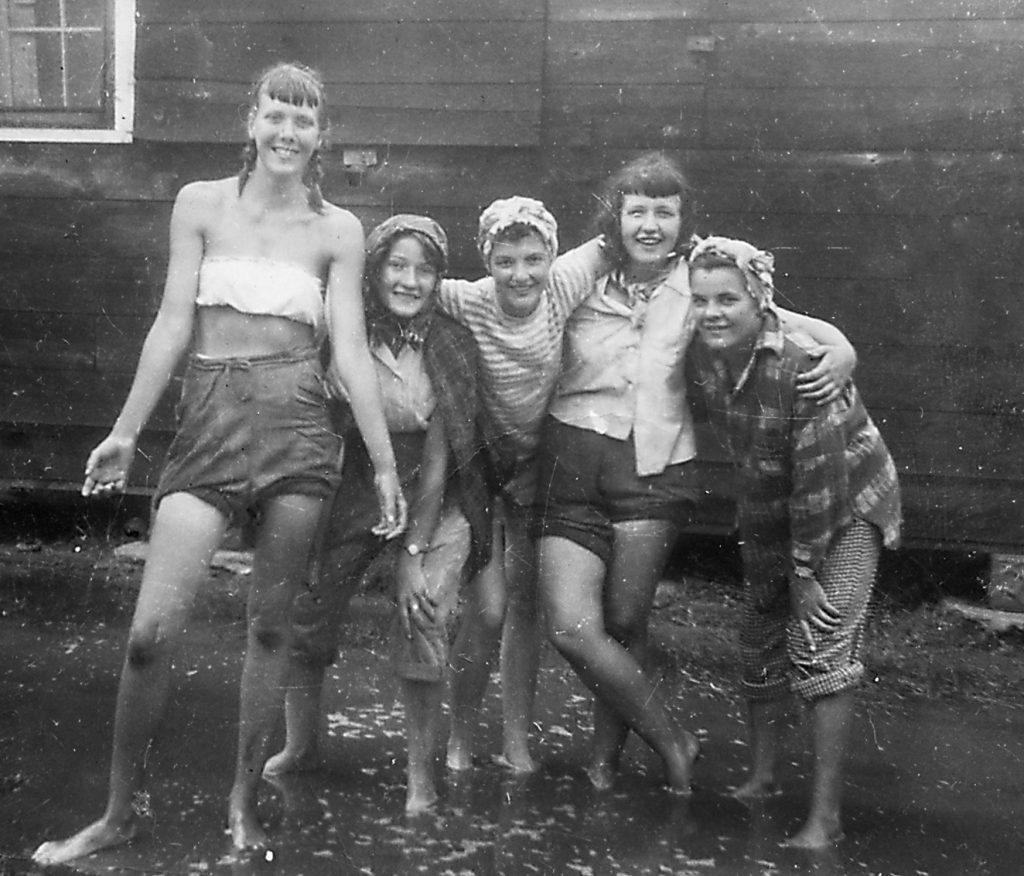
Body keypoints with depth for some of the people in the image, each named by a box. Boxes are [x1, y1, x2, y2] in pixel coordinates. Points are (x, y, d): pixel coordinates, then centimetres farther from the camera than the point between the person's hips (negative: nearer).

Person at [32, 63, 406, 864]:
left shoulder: (338, 230, 6)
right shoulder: (201, 204, 6)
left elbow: (352, 349, 3)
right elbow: (174, 323, 4)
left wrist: (386, 465, -1)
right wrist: (126, 432, 0)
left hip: (297, 423, 0)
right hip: (211, 418, 0)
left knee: (270, 623, 6)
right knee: (151, 631, -7)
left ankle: (245, 802, 24)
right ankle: (120, 812, 13)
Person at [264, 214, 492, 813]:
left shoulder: (453, 346, -13)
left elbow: (437, 459, -12)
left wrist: (414, 554, -14)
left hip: (435, 503, -1)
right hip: (353, 492, 1)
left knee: (424, 621, -15)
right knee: (303, 615, 0)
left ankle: (422, 774, 2)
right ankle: (301, 747, 25)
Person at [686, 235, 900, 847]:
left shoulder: (801, 366, -32)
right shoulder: (705, 360, -12)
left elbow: (820, 476, -28)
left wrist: (805, 567, -21)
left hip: (848, 503, -7)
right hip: (770, 507, 7)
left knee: (822, 645, -13)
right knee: (761, 639, 12)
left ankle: (827, 816, -6)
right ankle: (763, 776, 31)